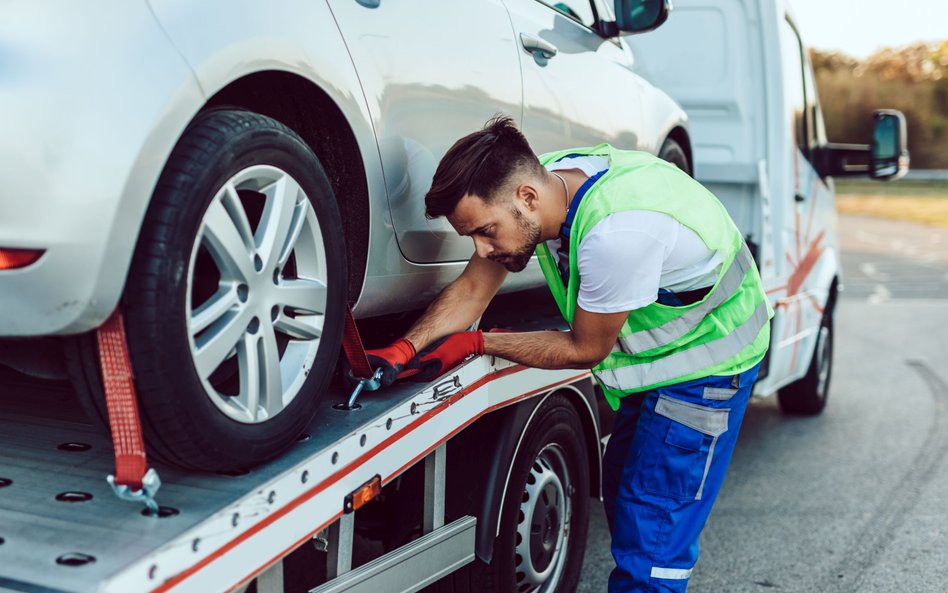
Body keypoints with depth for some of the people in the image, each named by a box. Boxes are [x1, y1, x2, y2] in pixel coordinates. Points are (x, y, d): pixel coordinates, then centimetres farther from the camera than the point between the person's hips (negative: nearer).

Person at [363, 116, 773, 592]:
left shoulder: (616, 231, -38)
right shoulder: (540, 179, -14)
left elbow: (585, 350, -23)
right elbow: (472, 288, -5)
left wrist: (475, 344, -15)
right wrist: (404, 350, -19)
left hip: (708, 363, -8)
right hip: (654, 353, 9)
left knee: (650, 544, -9)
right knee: (621, 493, 21)